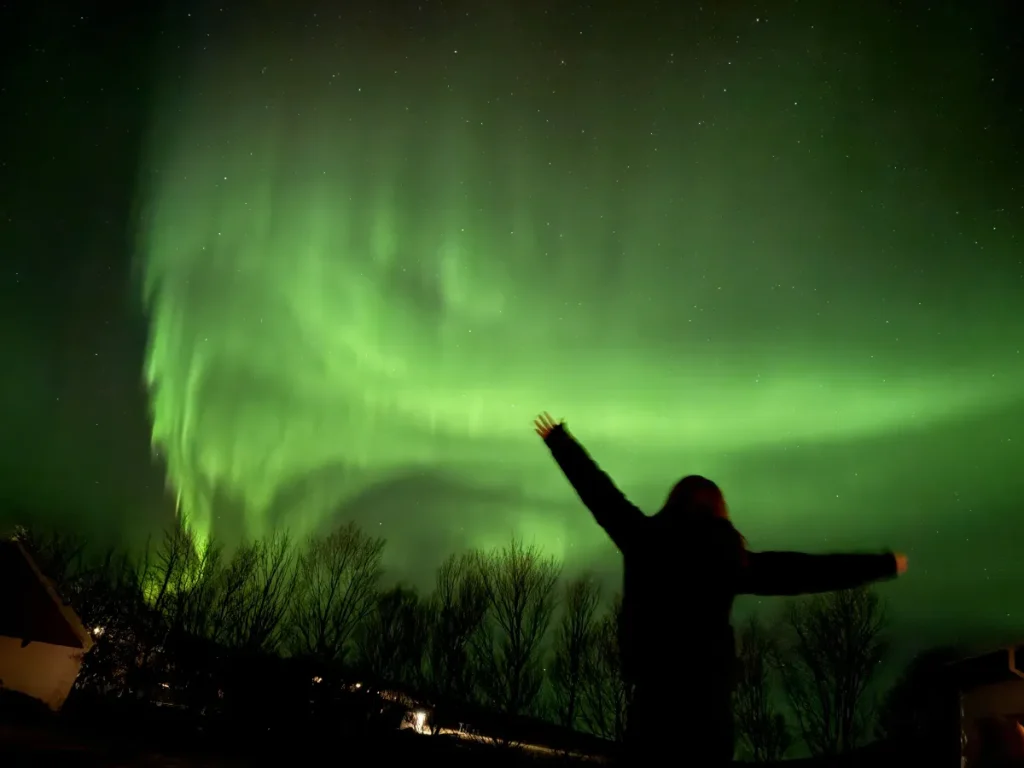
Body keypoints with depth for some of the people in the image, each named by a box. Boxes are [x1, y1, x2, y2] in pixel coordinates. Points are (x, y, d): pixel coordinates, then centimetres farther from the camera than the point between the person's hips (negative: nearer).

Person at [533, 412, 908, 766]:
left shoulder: (645, 539, -1)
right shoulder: (731, 557, -2)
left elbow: (597, 491, 6)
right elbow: (808, 569, -1)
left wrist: (558, 438, 18)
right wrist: (885, 564, 7)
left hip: (652, 686, 0)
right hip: (709, 689, 0)